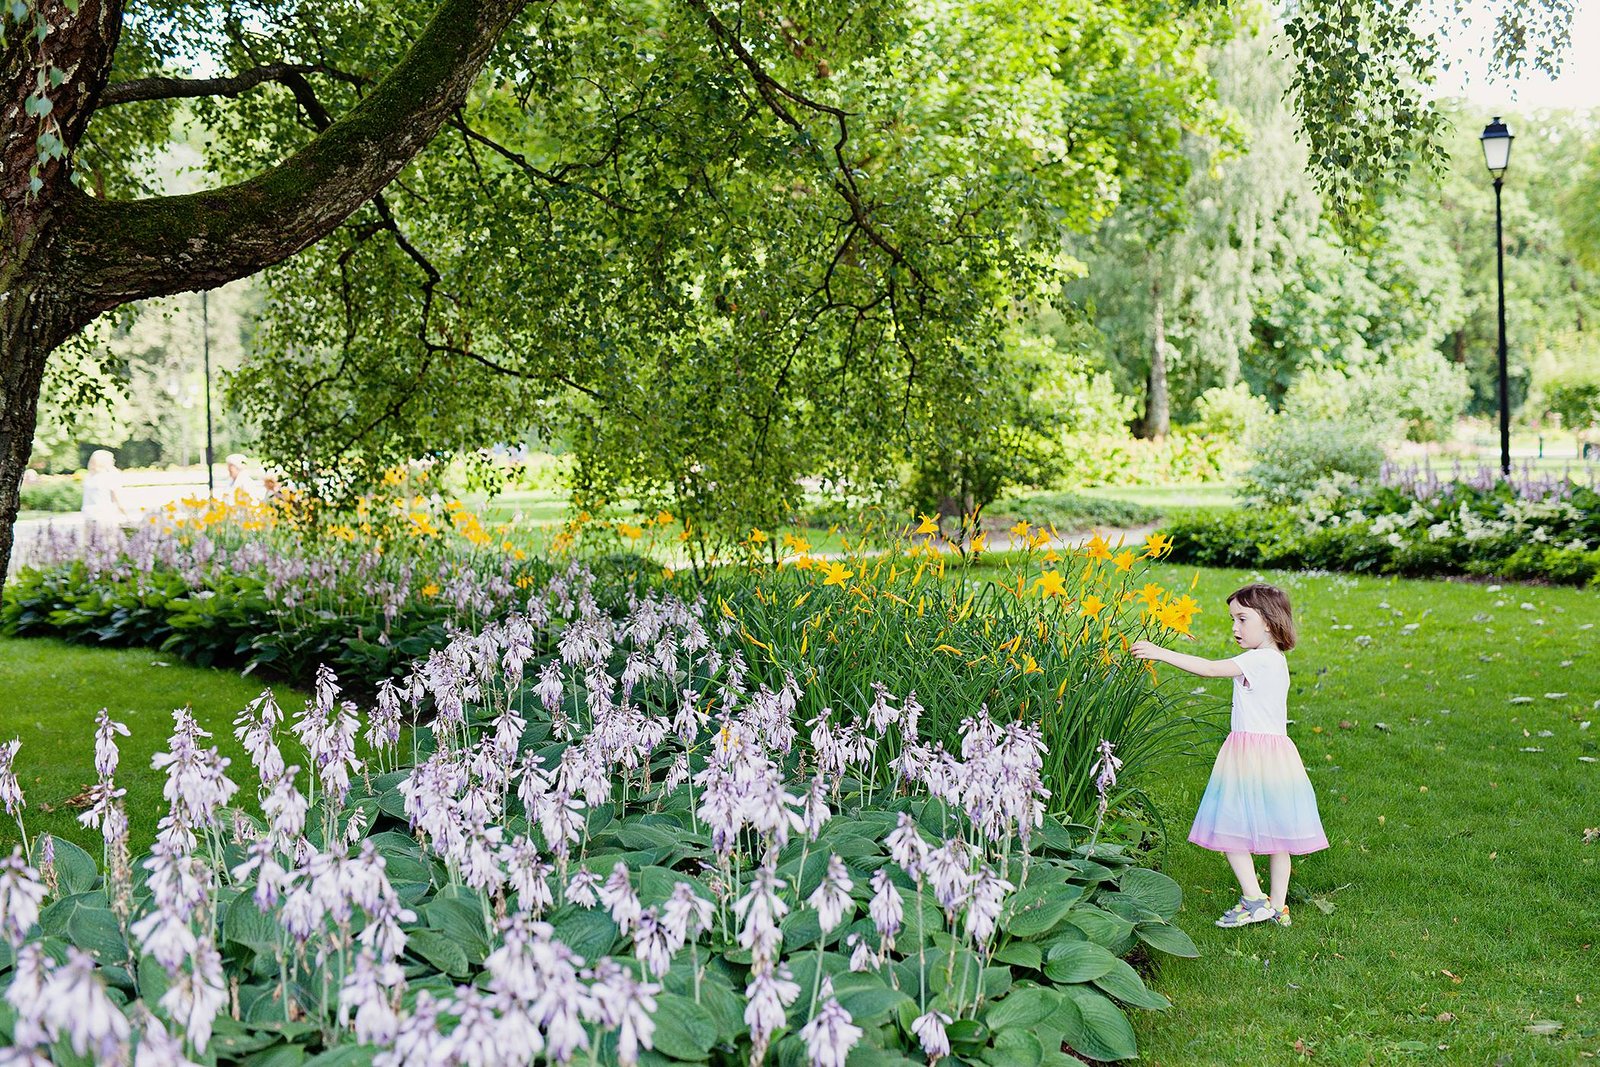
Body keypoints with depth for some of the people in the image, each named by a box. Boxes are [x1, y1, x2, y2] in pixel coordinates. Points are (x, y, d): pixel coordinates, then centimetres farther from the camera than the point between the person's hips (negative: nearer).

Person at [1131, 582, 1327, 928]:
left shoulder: (1261, 659, -16)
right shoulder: (1274, 660, 14)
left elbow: (1210, 669, -21)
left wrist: (1162, 653, -20)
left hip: (1255, 753, -10)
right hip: (1273, 751, 10)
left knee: (1231, 826, -5)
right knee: (1275, 832, 11)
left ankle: (1254, 900, -6)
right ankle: (1278, 906, 17)